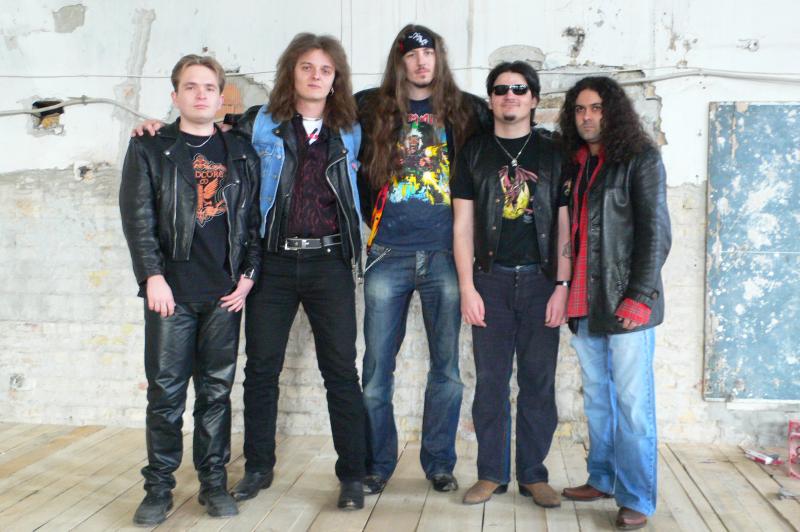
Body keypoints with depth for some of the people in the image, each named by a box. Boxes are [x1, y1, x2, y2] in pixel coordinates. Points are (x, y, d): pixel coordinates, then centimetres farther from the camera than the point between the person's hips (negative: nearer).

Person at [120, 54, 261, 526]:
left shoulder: (241, 154, 12)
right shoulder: (149, 149, 6)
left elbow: (254, 218, 11)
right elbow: (137, 217, -1)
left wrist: (248, 275, 1)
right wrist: (153, 276, -10)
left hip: (225, 292, 2)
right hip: (171, 290, -1)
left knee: (216, 389, 7)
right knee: (166, 391, 1)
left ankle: (214, 482, 17)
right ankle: (159, 488, 12)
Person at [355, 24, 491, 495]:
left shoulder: (467, 110, 7)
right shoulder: (371, 108, 7)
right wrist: (368, 215, 6)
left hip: (445, 254, 0)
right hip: (389, 254, 0)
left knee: (446, 365, 6)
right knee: (378, 364, 3)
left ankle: (440, 462, 20)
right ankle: (377, 464, 16)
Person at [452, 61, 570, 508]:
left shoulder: (553, 152, 7)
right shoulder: (474, 152, 8)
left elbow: (564, 224, 4)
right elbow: (463, 224, 5)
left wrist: (563, 286, -4)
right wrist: (467, 287, -2)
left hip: (541, 279, 0)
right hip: (491, 279, 0)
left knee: (539, 382, 4)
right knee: (491, 381, 3)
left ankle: (533, 474, 16)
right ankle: (492, 473, 14)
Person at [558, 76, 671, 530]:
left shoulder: (641, 159, -1)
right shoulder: (574, 164, 15)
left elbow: (656, 233, -7)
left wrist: (640, 297, -13)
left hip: (626, 302, -5)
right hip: (583, 303, 6)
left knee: (632, 401, -2)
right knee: (596, 397, 12)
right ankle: (603, 479, 24)